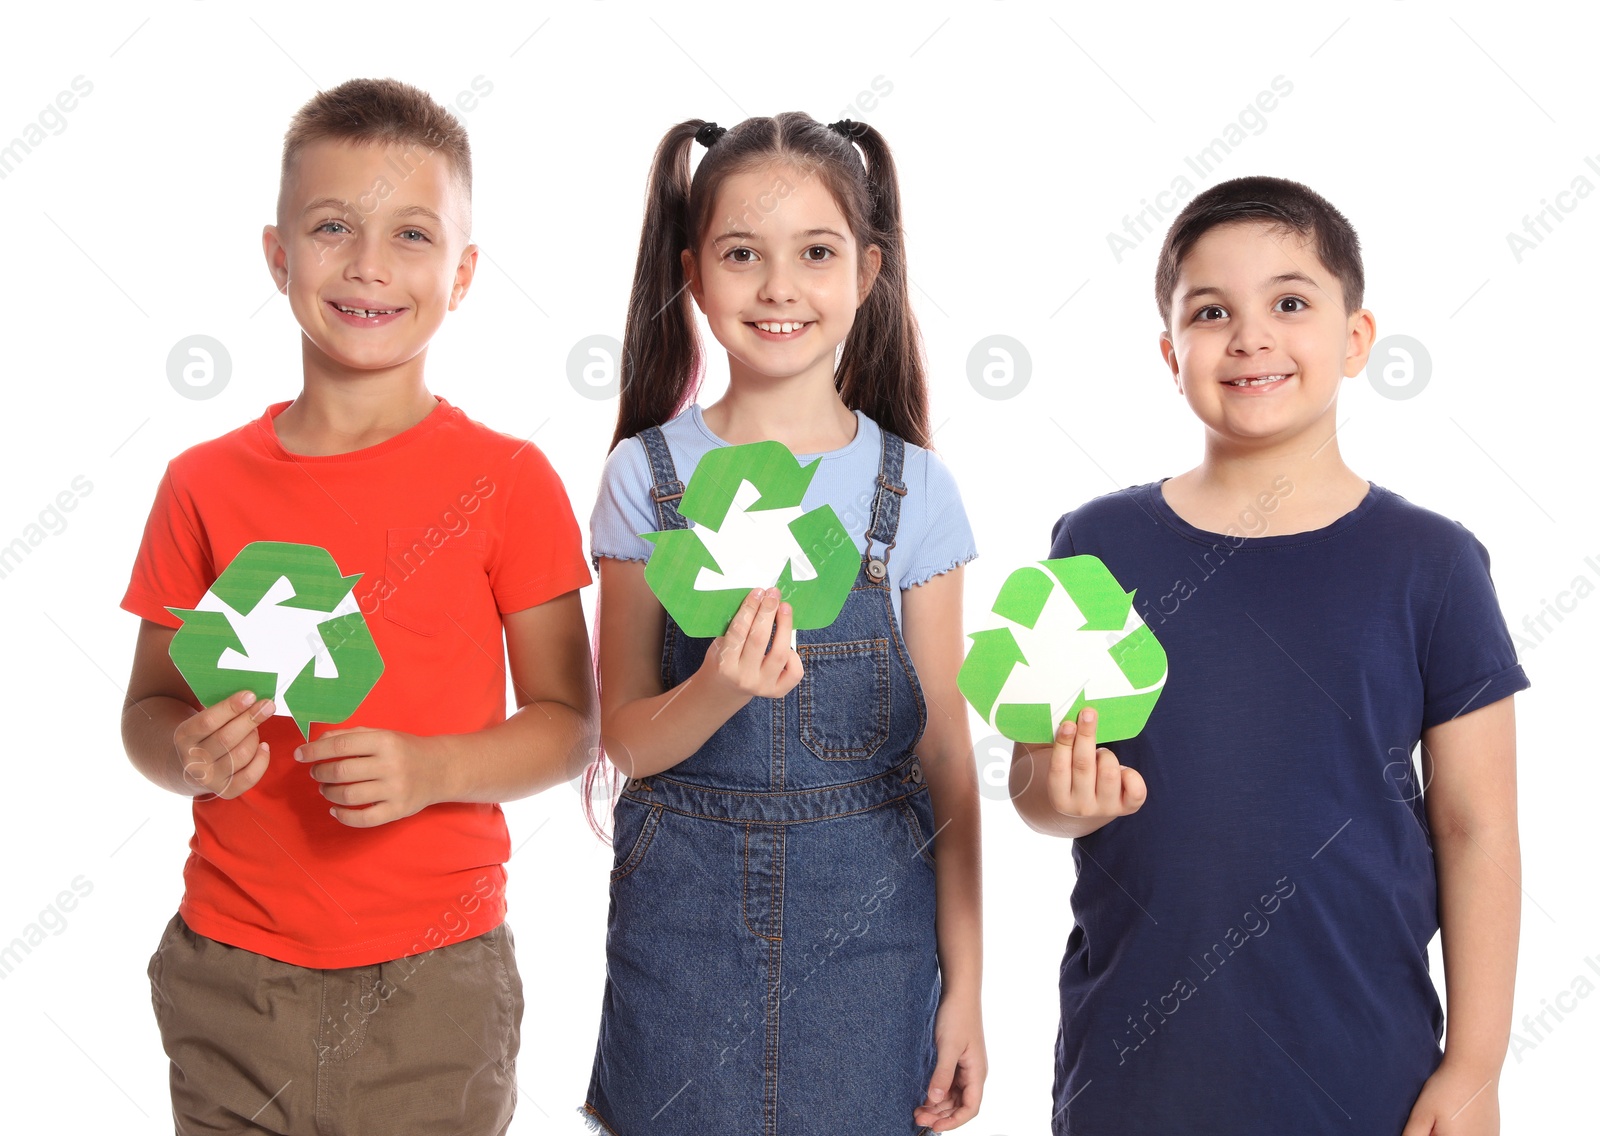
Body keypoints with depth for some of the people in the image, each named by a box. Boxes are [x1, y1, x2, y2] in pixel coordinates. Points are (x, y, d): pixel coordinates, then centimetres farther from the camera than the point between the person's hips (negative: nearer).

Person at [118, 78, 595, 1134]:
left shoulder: (508, 480, -4)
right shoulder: (205, 483, 2)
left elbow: (568, 718, -1)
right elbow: (150, 706, 10)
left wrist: (430, 769, -18)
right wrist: (190, 752, -12)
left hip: (432, 974, -1)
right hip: (231, 967, 2)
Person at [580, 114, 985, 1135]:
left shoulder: (912, 487, -2)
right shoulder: (647, 476, -3)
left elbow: (945, 751, 0)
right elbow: (625, 737, -2)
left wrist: (964, 985, 0)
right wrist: (723, 688, -23)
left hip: (869, 926, 0)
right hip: (683, 923, 0)